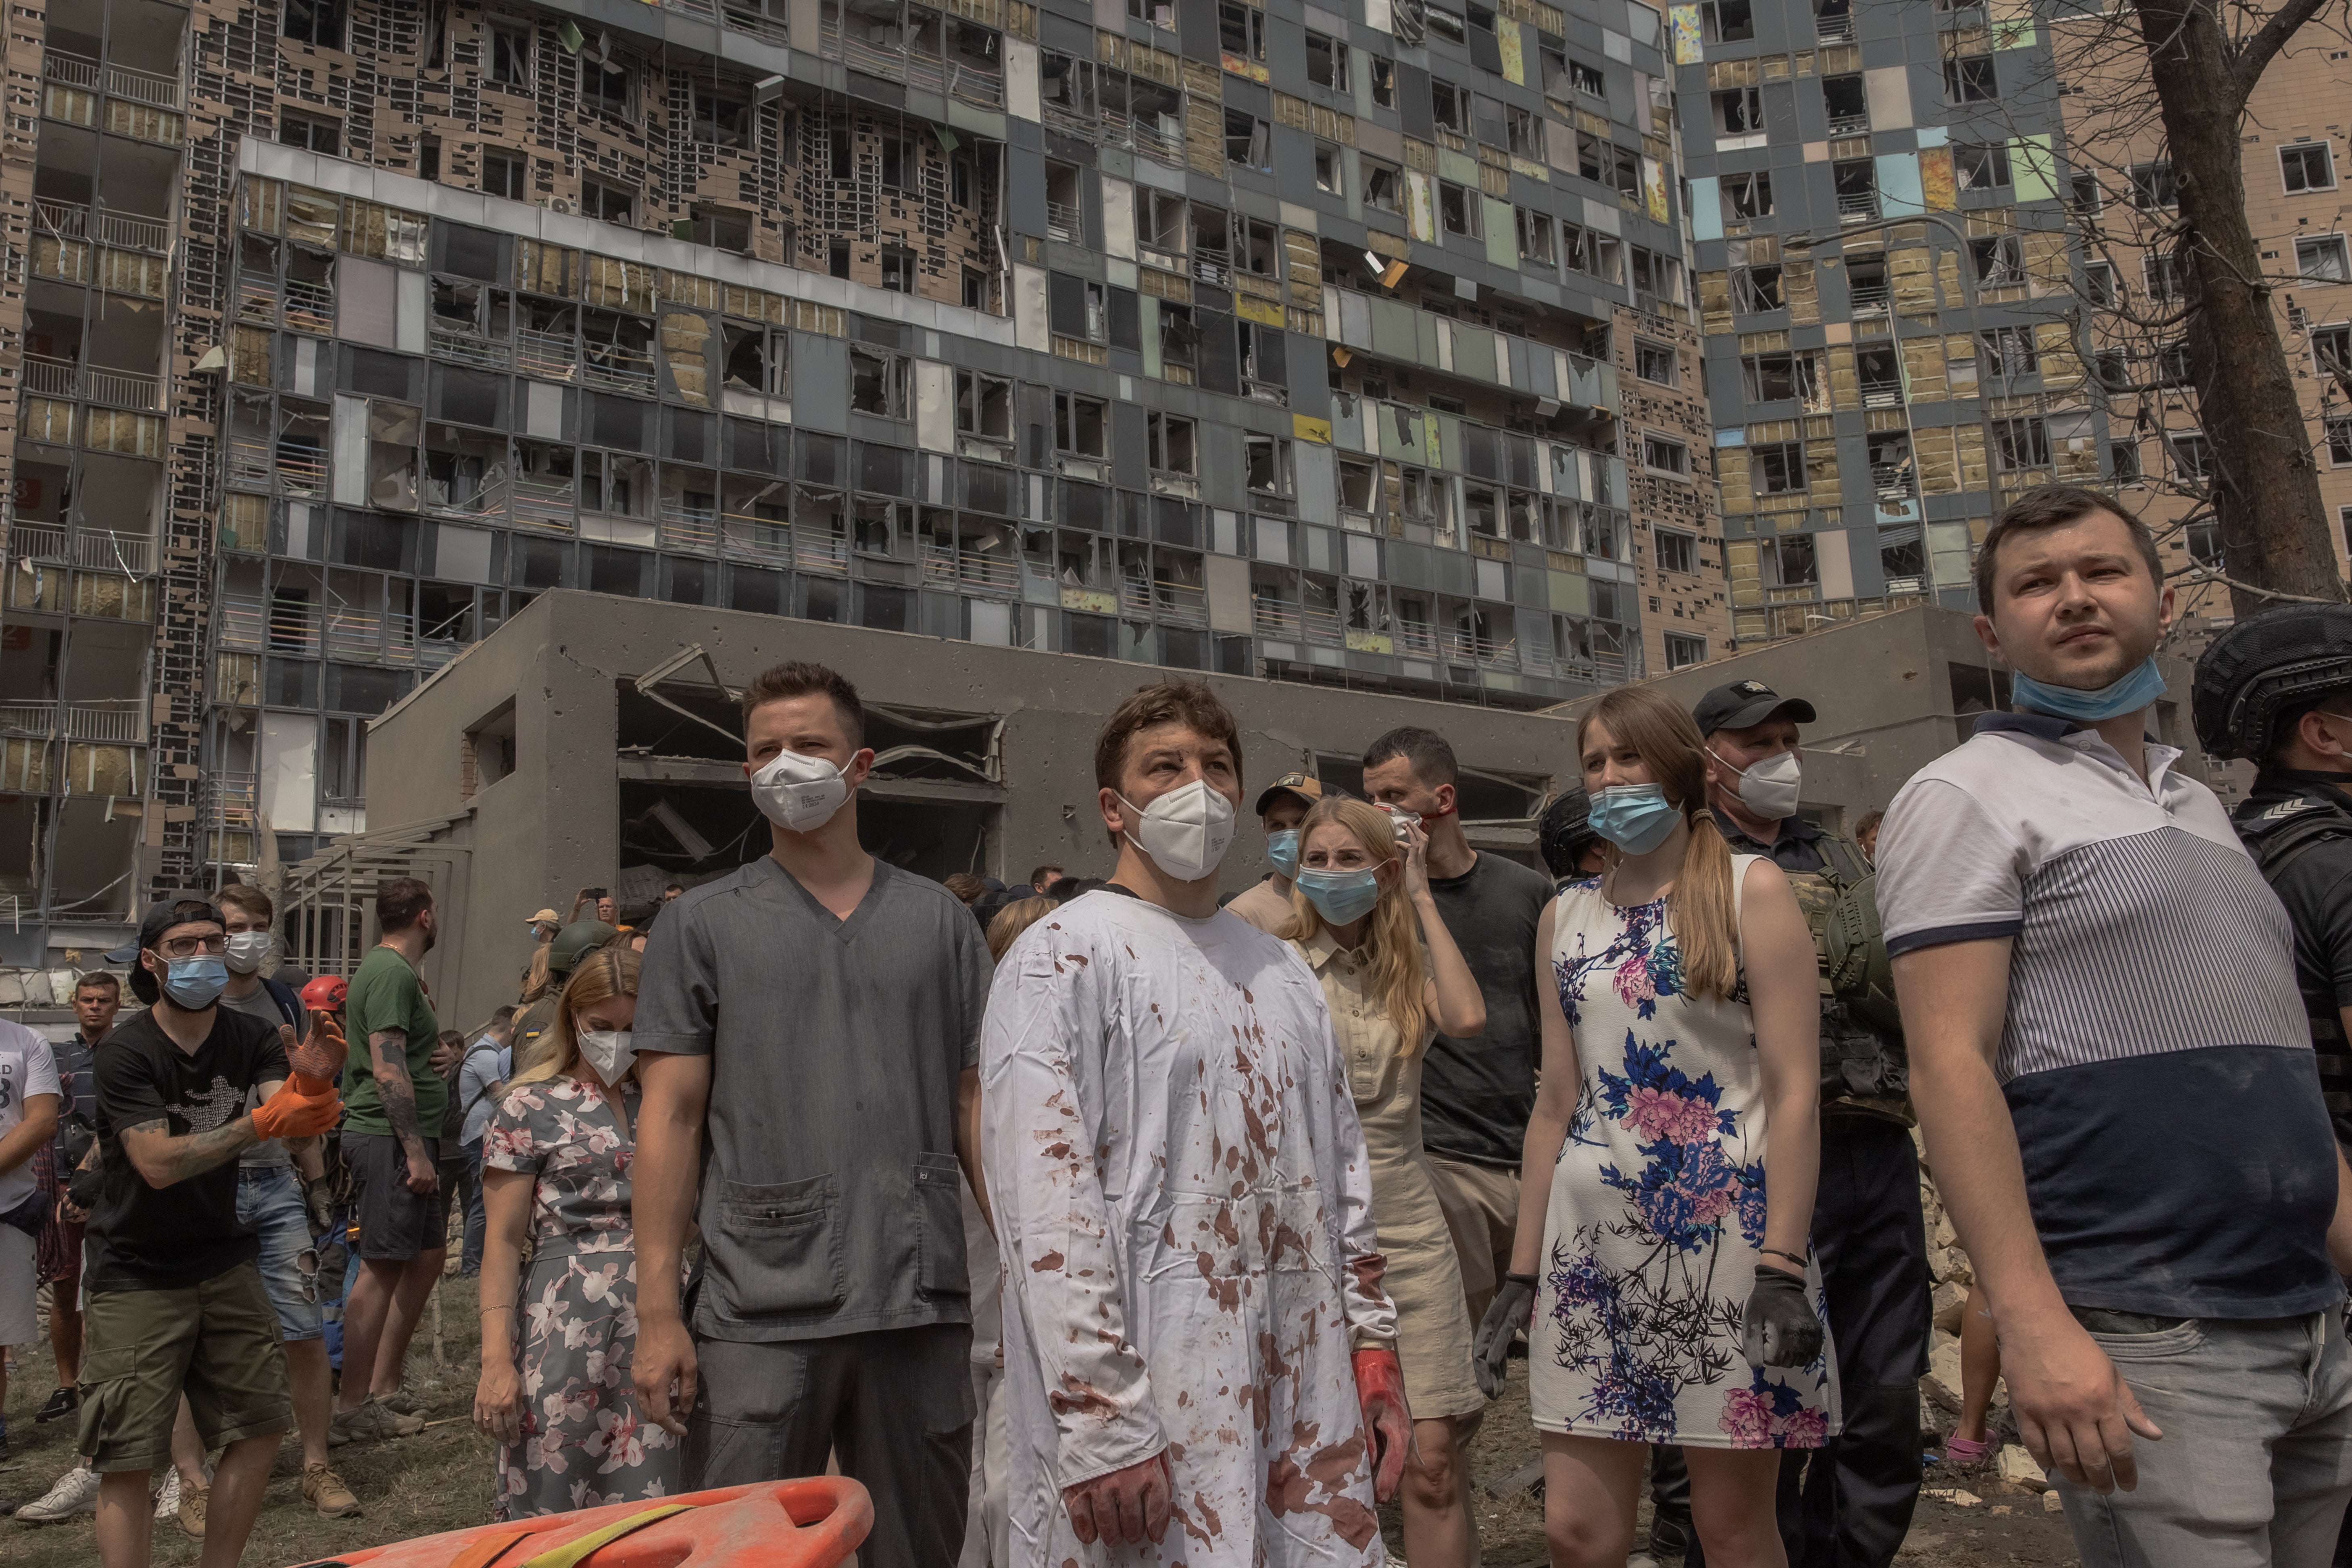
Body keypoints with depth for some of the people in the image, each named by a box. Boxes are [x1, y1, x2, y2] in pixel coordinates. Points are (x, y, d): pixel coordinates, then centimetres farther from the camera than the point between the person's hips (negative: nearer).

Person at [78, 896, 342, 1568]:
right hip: (137, 1277, -4)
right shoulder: (127, 1052, -13)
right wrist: (261, 1123, -34)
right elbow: (159, 1164, -23)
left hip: (223, 1260, 5)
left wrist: (313, 1081, -39)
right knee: (127, 1460, -3)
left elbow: (295, 1125, -16)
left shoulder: (251, 1037, -1)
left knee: (261, 1425, 6)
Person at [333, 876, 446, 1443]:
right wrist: (415, 1150, -22)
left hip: (405, 1140, 11)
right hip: (391, 1140, -11)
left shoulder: (391, 969, 19)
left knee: (429, 1254, 14)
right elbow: (388, 1068, -21)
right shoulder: (392, 972, -14)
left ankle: (384, 1387, 21)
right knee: (383, 1268, -5)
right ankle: (353, 1405, 3)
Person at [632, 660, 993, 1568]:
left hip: (921, 1304, 2)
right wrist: (658, 1312, -5)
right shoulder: (704, 924, 5)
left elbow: (977, 1104, 9)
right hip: (762, 1313, -1)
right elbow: (670, 1117, 1)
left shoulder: (938, 920, 8)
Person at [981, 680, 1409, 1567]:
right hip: (1158, 1403, -6)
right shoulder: (1063, 956, -7)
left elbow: (1341, 1171, 16)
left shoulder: (1282, 971, 14)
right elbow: (1044, 1207, -14)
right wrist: (1100, 1429, -18)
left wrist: (1375, 1356, 11)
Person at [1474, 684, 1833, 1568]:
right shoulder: (1565, 917, 12)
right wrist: (1522, 1271, 10)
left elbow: (1793, 1089, -7)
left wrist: (1782, 1264, -16)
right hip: (1591, 1237, 4)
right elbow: (1556, 1103, 13)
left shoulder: (1749, 889, -1)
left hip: (1722, 1230, -4)